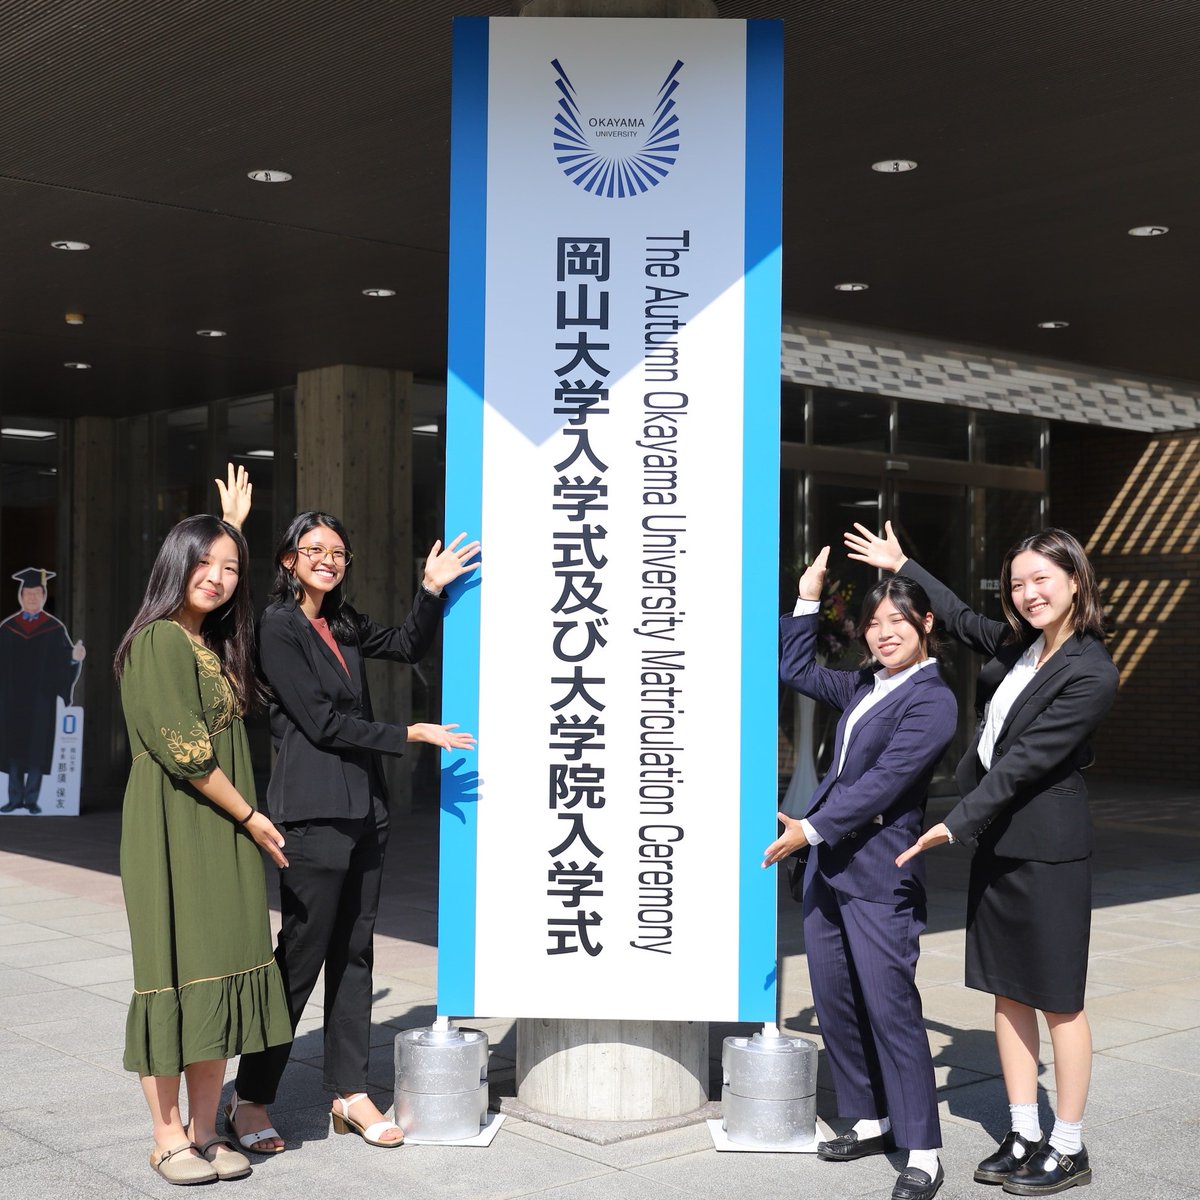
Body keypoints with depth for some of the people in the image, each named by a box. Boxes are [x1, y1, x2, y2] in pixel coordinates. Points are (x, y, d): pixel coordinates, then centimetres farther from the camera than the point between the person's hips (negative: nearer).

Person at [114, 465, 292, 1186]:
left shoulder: (215, 641, 14)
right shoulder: (159, 641, -11)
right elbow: (185, 751, -16)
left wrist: (236, 526, 39)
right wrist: (252, 816, -8)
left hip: (226, 830, 8)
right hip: (173, 829, -8)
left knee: (223, 969, 5)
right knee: (174, 970, -3)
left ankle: (205, 1129, 12)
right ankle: (168, 1137, 6)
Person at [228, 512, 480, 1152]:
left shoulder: (343, 624, 13)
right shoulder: (278, 627, -8)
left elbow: (408, 646, 26)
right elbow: (321, 722, -12)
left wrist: (431, 590, 10)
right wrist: (412, 734, -10)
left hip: (365, 807, 8)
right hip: (314, 810, -8)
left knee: (353, 950, 10)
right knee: (301, 953, -3)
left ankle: (350, 1093, 18)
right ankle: (250, 1100, 9)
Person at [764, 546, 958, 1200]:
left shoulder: (932, 700, -10)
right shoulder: (864, 687, 14)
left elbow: (883, 782, -17)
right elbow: (796, 669, 28)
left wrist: (813, 827, -18)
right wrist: (808, 598, 20)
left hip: (880, 875, -8)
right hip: (826, 864, 8)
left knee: (890, 1010, -6)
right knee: (835, 1003, 13)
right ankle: (869, 1122, 27)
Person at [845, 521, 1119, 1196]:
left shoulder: (1092, 675, -18)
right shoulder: (1020, 644, 6)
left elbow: (1025, 760, -21)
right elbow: (962, 620, 27)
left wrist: (958, 825, -21)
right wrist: (902, 566, 31)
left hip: (1048, 848, -8)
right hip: (997, 840, 8)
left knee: (1058, 1001, 3)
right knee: (1008, 992, 12)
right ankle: (1025, 1138, 23)